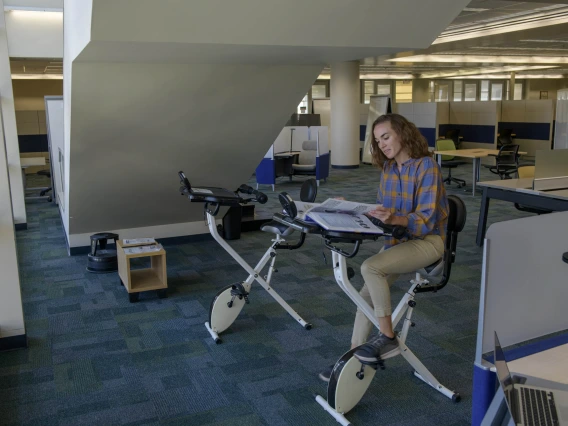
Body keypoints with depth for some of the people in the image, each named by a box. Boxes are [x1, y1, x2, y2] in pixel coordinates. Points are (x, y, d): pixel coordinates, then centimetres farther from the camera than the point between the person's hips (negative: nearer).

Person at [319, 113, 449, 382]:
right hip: (397, 240, 7)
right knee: (367, 295, -4)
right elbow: (382, 209, 13)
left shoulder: (426, 167, -16)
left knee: (370, 268, -27)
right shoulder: (388, 168, 7)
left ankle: (387, 338, -14)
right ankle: (355, 356, 4)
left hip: (426, 240, -7)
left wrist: (395, 219, -39)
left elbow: (426, 220, -22)